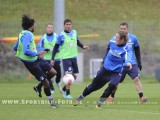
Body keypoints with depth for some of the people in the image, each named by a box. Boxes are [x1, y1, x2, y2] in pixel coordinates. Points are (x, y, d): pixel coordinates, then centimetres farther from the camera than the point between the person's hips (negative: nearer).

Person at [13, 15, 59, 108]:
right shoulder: (27, 35, -22)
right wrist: (37, 54, -20)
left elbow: (15, 48, 17)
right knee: (46, 82, -3)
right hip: (31, 63, -9)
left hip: (37, 59, 9)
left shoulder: (22, 34, 7)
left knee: (53, 72, 8)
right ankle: (51, 102, 10)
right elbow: (26, 51, -32)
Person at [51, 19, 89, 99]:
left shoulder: (74, 32, 3)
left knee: (74, 76, 10)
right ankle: (67, 94, -5)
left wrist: (83, 46, 1)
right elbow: (56, 47, -8)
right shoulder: (61, 35, -12)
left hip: (74, 57, 6)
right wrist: (53, 59, -12)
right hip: (66, 58, -6)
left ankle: (64, 89, 32)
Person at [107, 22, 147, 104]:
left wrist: (139, 63, 11)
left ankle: (142, 97, -17)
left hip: (132, 64, 0)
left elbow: (137, 51, 12)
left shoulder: (133, 38, 4)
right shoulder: (115, 39, 0)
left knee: (136, 79, -14)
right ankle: (111, 97, 26)